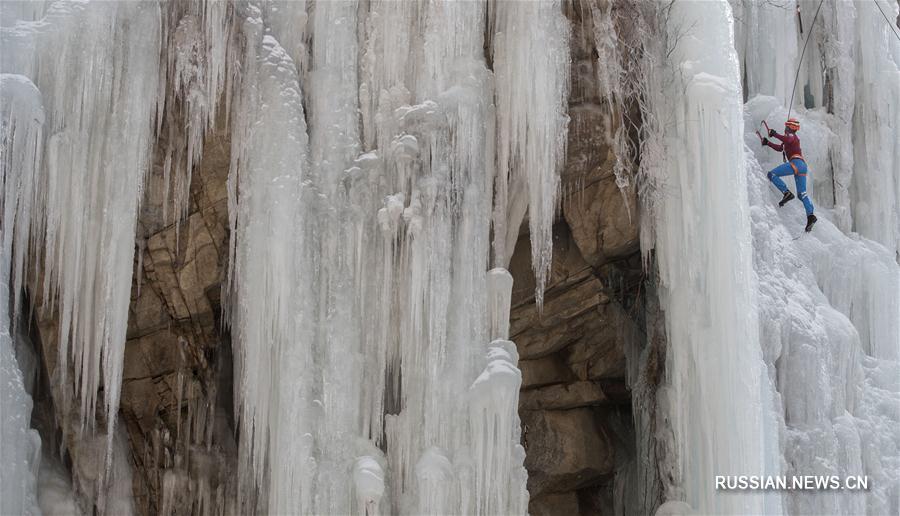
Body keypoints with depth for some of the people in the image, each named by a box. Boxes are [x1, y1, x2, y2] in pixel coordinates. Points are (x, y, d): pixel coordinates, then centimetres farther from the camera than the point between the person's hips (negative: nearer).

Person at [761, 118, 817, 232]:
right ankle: (810, 215, -12)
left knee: (772, 174, -8)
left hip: (796, 162, -9)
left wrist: (774, 134, -16)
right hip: (803, 166, 9)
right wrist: (768, 143, 39)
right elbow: (780, 148, 43)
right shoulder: (792, 138, 33)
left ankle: (787, 193, -21)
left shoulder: (792, 136, 5)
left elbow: (787, 140, -21)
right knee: (802, 193, 4)